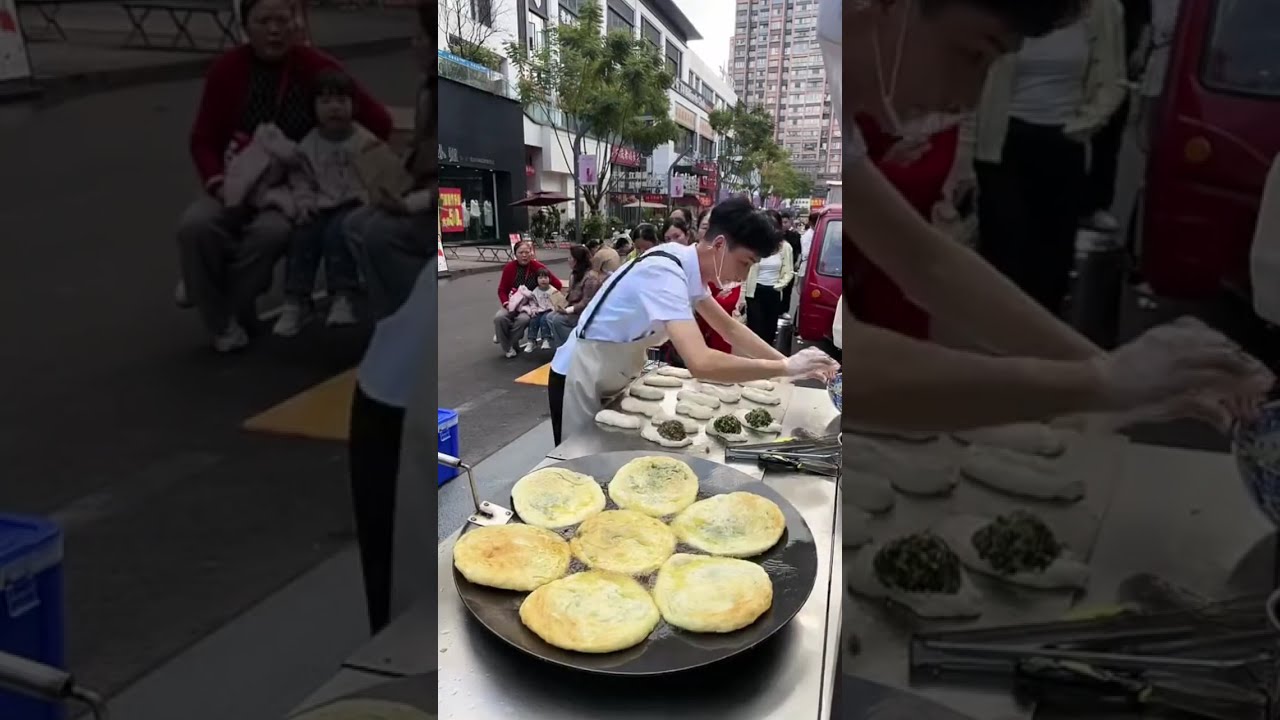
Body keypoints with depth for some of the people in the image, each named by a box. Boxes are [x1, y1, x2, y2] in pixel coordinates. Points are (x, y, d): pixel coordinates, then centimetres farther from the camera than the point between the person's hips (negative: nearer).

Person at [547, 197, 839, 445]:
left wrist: (786, 360, -4)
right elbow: (700, 363, -42)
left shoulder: (690, 266, -2)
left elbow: (729, 328, 9)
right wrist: (786, 367, -32)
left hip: (617, 377, 8)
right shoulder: (665, 272, -31)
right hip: (582, 378, -8)